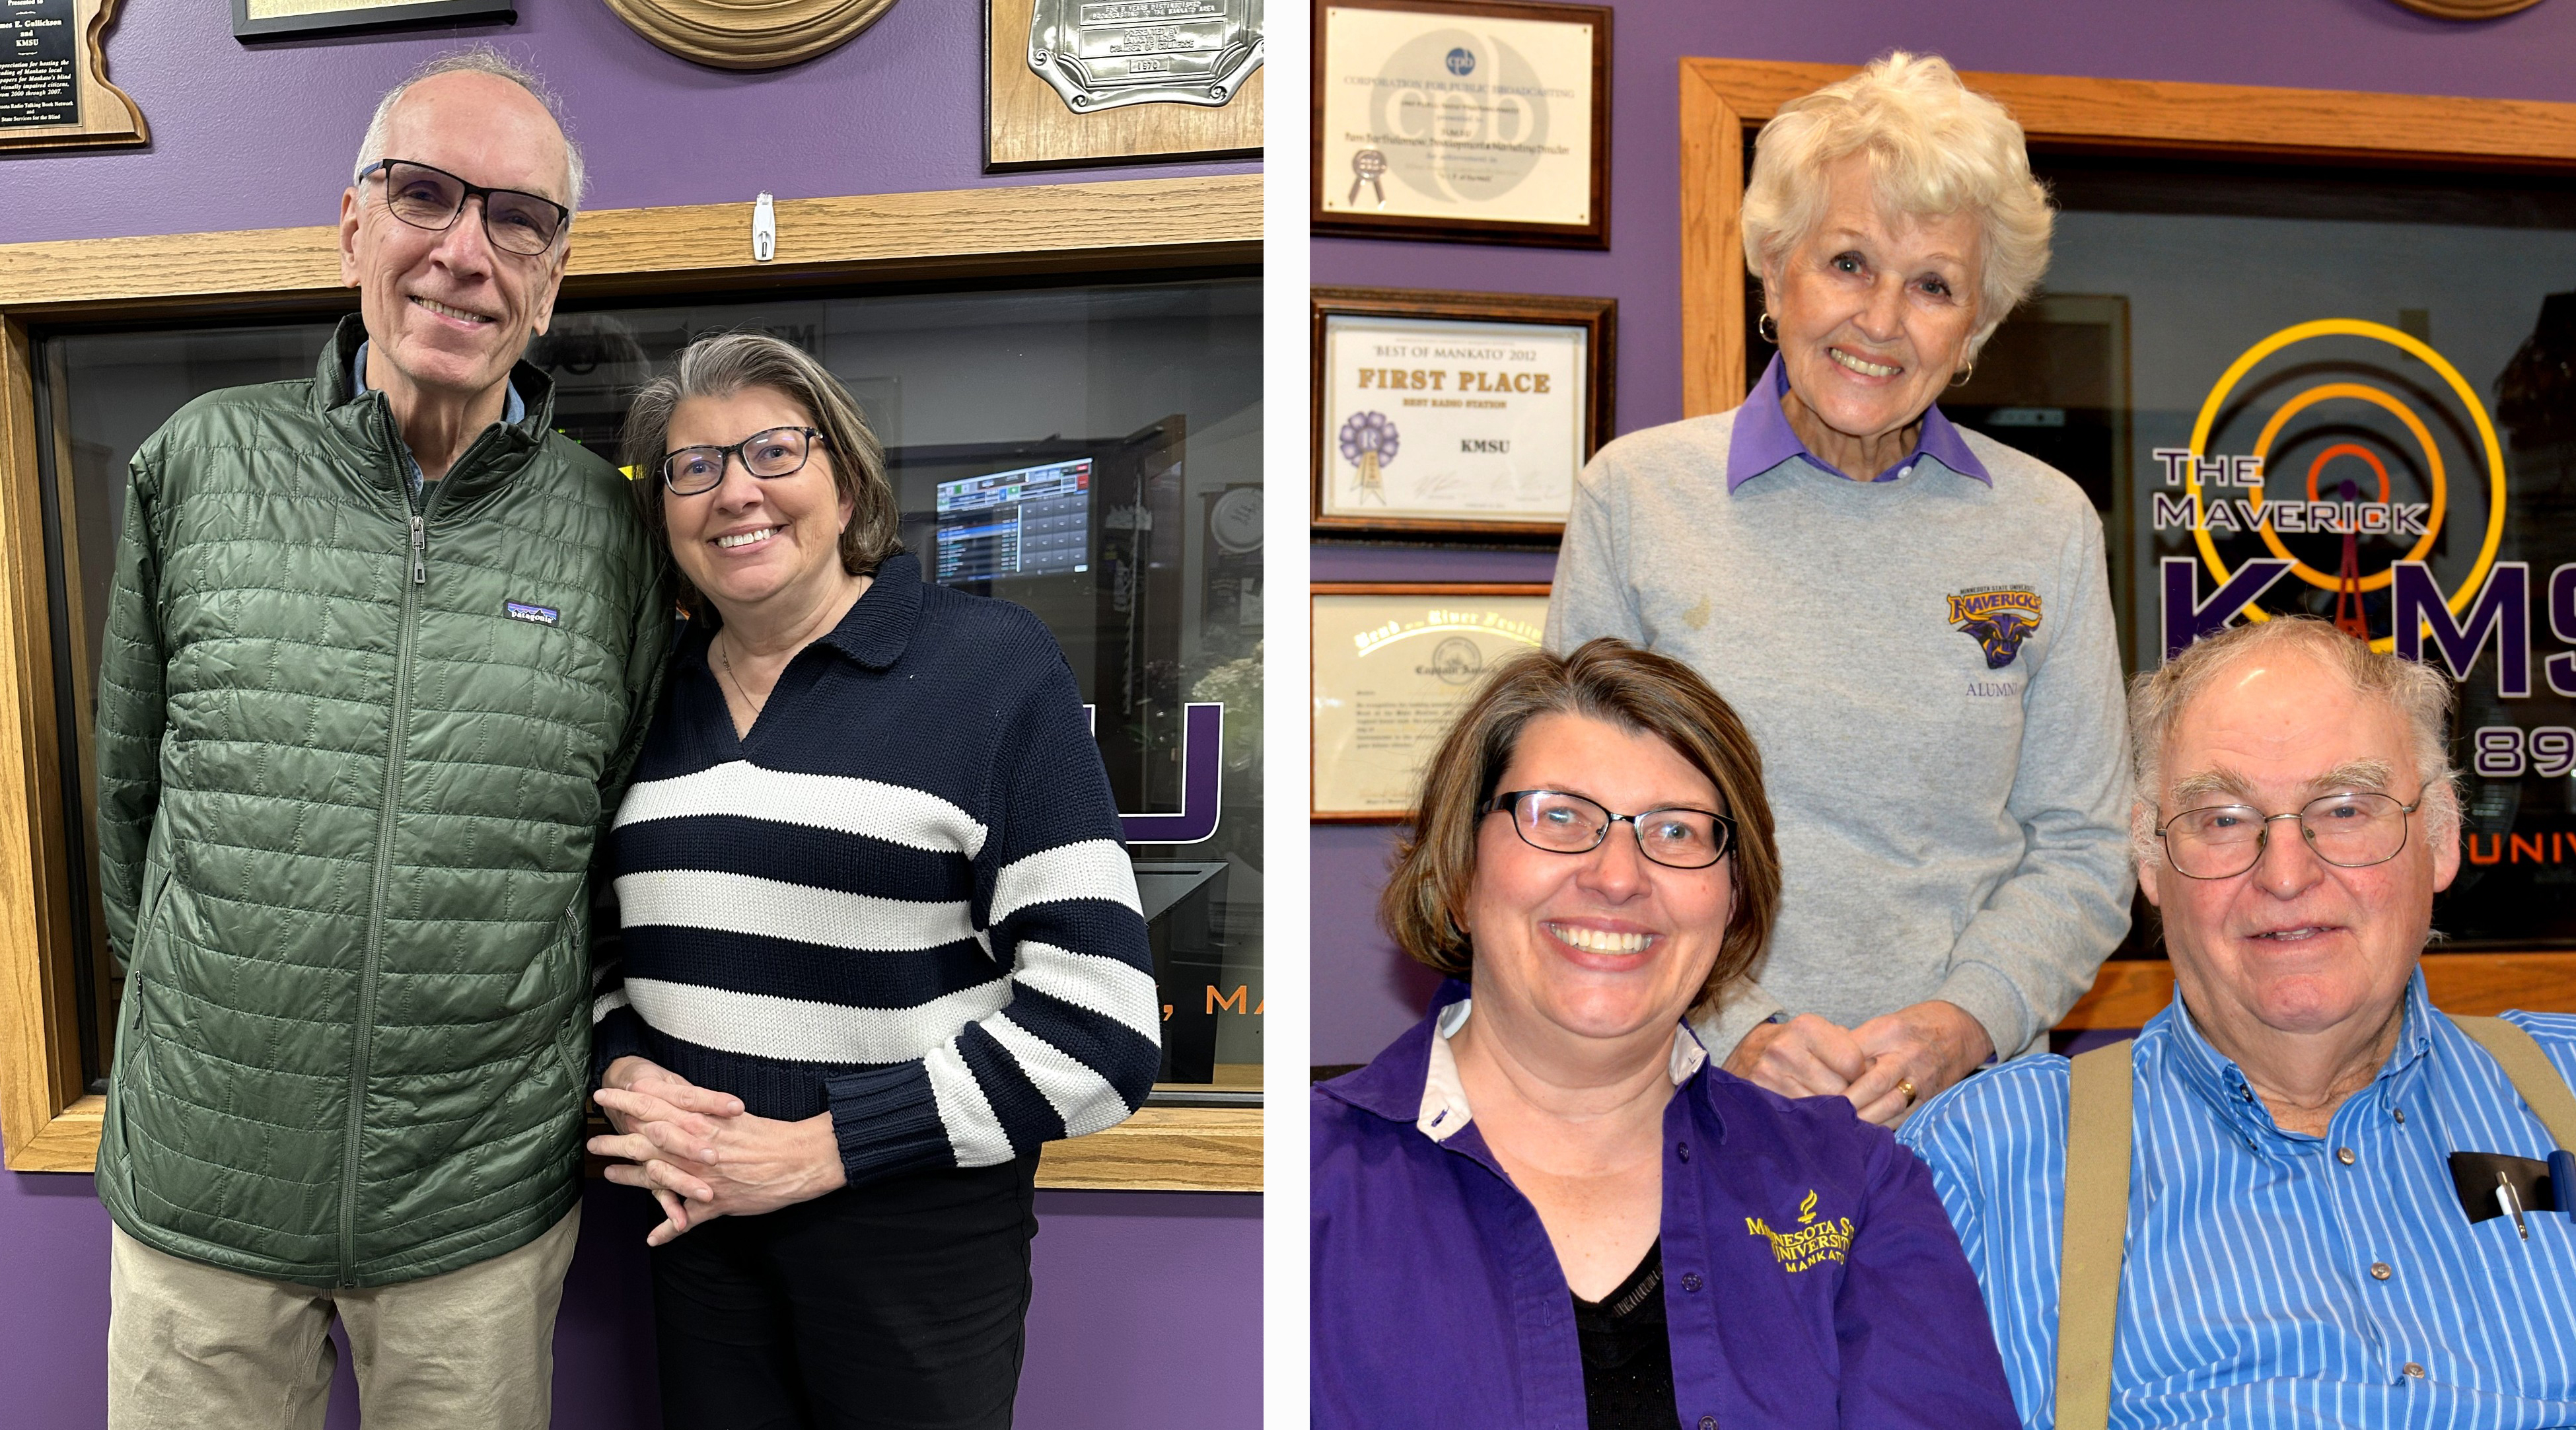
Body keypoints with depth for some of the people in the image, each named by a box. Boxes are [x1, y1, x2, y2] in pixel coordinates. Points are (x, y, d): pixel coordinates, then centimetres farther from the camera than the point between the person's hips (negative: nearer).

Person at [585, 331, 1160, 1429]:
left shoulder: (990, 664, -10)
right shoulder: (653, 695, 6)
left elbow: (1100, 1027, -16)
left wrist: (809, 1151, -17)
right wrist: (623, 1071, -5)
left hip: (916, 1231, -4)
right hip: (697, 1218, 5)